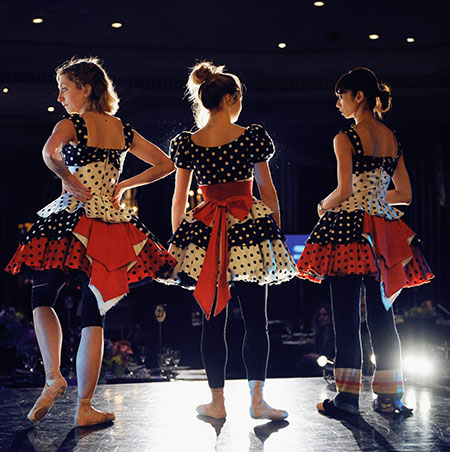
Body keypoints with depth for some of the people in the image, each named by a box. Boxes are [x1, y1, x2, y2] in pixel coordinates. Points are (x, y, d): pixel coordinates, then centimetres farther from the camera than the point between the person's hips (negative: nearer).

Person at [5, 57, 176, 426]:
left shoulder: (70, 125, -4)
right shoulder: (124, 131, 12)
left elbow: (48, 151, -27)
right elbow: (166, 164, 17)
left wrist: (69, 179, -11)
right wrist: (122, 186, 13)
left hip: (73, 222, -4)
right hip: (111, 224, 4)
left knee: (42, 298, 16)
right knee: (94, 316, 6)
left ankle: (54, 376, -2)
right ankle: (85, 407, 6)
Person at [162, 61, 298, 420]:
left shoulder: (186, 143, 3)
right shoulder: (253, 136, -2)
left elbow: (179, 199, 7)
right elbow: (267, 190, 3)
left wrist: (177, 239, 16)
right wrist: (276, 230, 12)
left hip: (206, 233, 2)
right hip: (250, 229, -2)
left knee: (213, 319, 7)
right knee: (255, 319, 4)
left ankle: (217, 401, 11)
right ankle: (257, 399, 2)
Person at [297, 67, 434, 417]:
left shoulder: (346, 139, -9)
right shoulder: (392, 139, 10)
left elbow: (344, 191, -16)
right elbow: (405, 194, 12)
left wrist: (325, 205, 4)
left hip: (348, 227, -6)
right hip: (384, 232, 6)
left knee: (346, 314, -1)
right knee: (382, 313, 9)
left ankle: (348, 395, 3)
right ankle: (389, 395, 12)